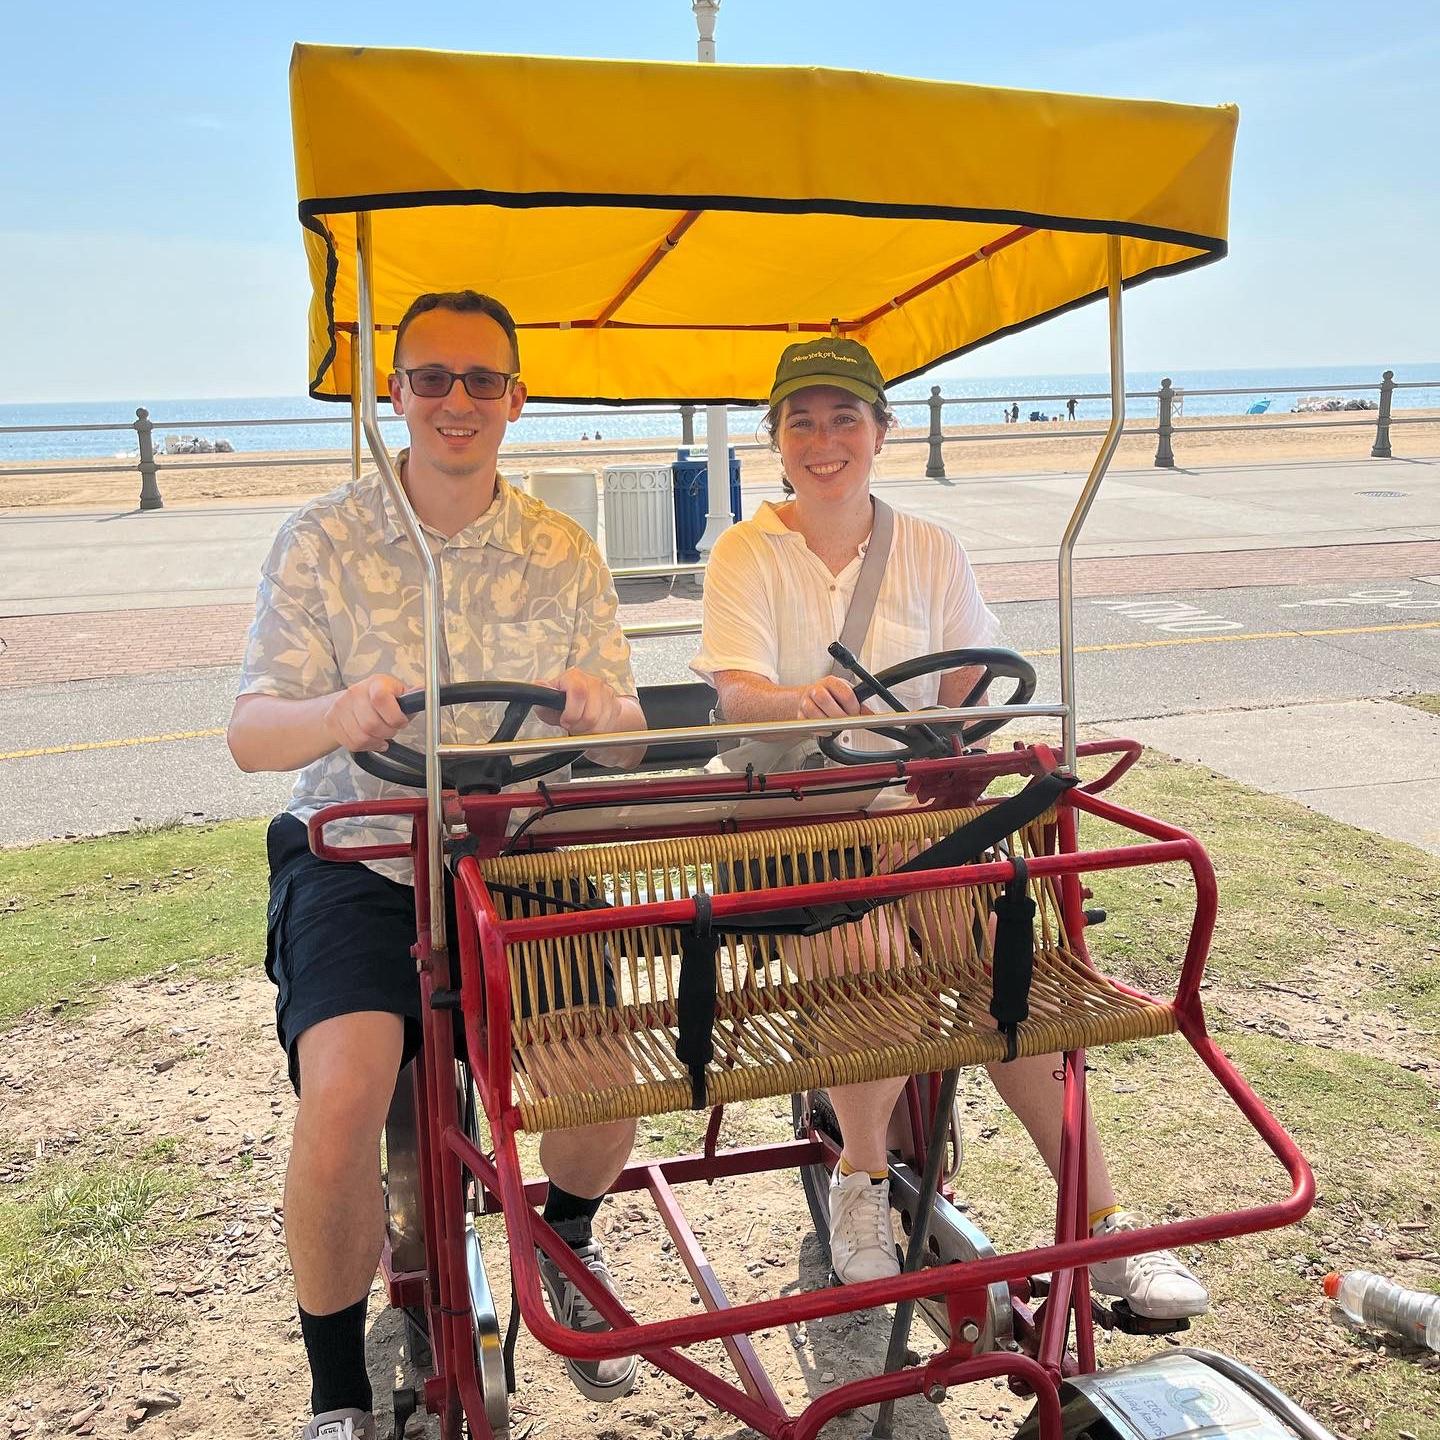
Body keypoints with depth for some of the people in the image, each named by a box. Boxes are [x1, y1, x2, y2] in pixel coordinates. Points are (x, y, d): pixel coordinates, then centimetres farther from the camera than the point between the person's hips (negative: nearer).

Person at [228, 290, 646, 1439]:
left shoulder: (566, 554, 4)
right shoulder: (321, 540, -1)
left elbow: (623, 744, 1)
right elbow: (251, 736, -8)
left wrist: (598, 710, -24)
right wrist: (340, 713, -31)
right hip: (359, 855, -1)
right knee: (344, 1088, -24)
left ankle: (567, 1242, 19)